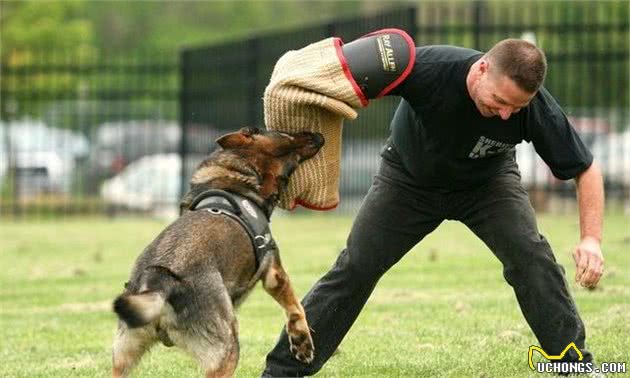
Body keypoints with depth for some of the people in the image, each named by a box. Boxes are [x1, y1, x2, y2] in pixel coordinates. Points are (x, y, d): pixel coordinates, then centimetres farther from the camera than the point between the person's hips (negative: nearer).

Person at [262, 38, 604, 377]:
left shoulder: (536, 109, -33)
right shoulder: (428, 68, -39)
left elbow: (585, 169, -19)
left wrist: (591, 239, -30)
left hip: (487, 180, 1)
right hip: (408, 178, 0)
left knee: (529, 254, -22)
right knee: (354, 269, -4)